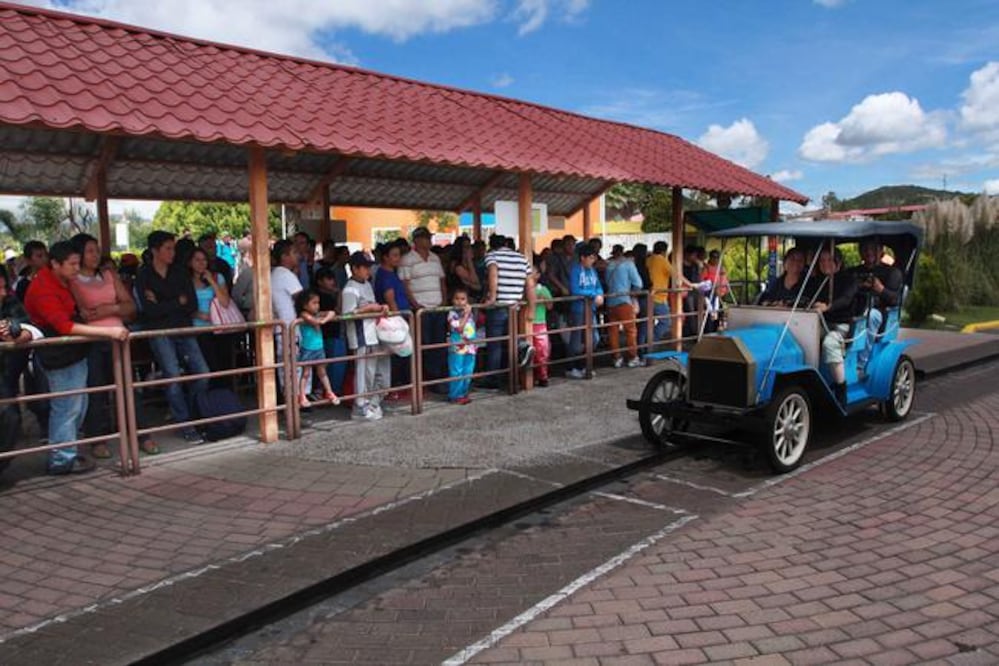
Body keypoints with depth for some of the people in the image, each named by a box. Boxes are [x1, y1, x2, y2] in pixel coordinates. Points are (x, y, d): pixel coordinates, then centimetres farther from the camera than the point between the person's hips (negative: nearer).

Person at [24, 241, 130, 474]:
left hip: (74, 352, 10)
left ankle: (66, 452, 28)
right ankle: (62, 460, 10)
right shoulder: (43, 290, -21)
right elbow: (65, 326, -30)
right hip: (61, 357, -10)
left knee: (78, 405, 16)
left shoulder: (61, 282, 9)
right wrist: (108, 331, -35)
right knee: (67, 407, -2)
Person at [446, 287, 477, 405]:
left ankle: (463, 394, 24)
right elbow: (459, 328, -20)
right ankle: (455, 396, 5)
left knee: (468, 374, 12)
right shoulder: (452, 314, -10)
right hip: (457, 349, -6)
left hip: (470, 348, 7)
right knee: (457, 374, -3)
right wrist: (466, 314, -19)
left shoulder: (470, 313, 10)